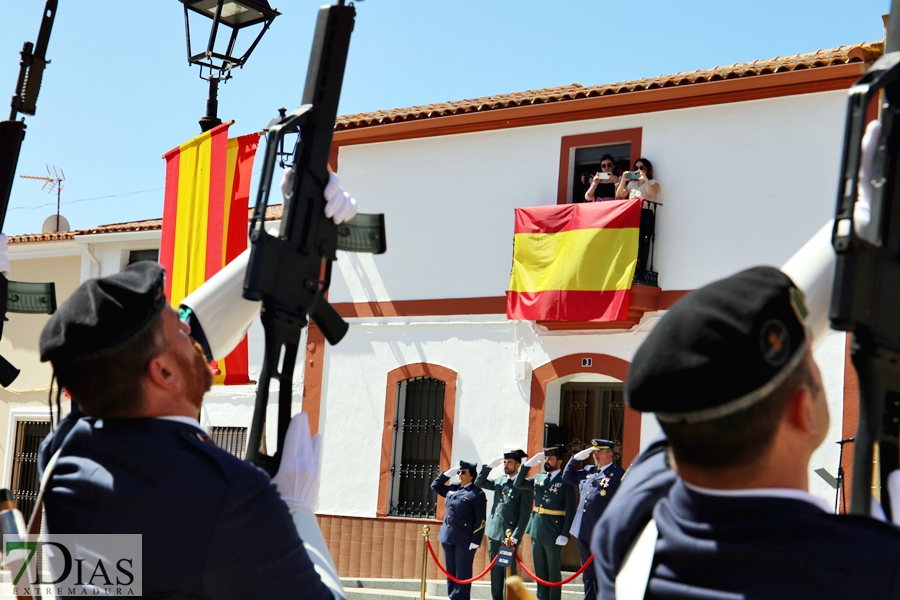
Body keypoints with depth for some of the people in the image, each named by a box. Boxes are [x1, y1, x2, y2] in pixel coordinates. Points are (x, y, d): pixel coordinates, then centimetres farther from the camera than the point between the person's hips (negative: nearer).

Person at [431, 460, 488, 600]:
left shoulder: (477, 494, -8)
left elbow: (480, 520, -11)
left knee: (462, 573, -1)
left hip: (464, 540, -7)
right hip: (448, 537, 7)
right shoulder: (452, 489, 13)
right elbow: (435, 486, 28)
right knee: (450, 571, 12)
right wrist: (448, 473, 14)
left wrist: (475, 541, -16)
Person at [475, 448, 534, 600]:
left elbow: (525, 514, -11)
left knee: (509, 572, -3)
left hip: (509, 536, -6)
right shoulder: (499, 481, 12)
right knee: (496, 571, 10)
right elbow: (479, 482, 22)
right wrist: (489, 466, 9)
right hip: (493, 532, 6)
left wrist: (516, 536, -17)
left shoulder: (524, 486, -7)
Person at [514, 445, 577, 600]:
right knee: (540, 571, 12)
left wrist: (564, 534, -17)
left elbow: (570, 510, -11)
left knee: (554, 572, 1)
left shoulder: (565, 481, -7)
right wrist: (528, 464, 1)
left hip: (553, 534, -6)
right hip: (536, 531, 6)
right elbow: (518, 484, 11)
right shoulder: (538, 477, 12)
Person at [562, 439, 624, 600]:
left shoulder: (618, 474, -8)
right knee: (588, 574, 15)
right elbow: (567, 477, 27)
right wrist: (576, 458, 14)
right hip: (583, 532, 7)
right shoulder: (588, 471, 13)